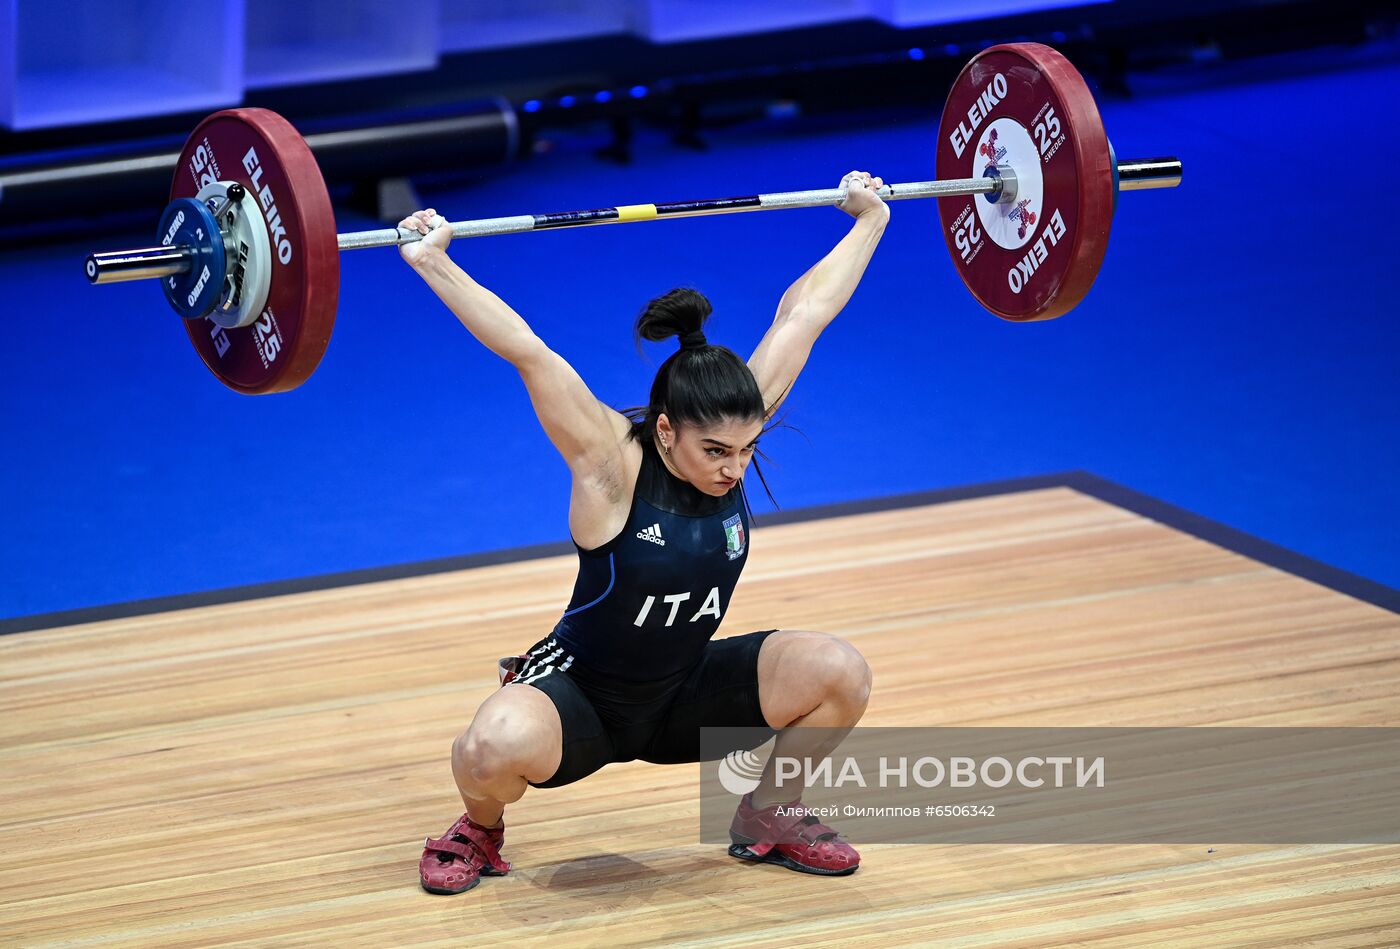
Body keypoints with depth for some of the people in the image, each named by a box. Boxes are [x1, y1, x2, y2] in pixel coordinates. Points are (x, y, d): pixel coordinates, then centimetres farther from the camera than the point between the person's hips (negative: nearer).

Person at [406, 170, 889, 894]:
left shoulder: (729, 427, -12)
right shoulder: (612, 466, -24)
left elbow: (803, 313, -5)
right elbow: (526, 352, -33)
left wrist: (869, 218, 1)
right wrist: (432, 262, -38)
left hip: (685, 696, 5)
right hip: (582, 696, -5)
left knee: (839, 673, -19)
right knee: (498, 747, -38)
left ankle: (767, 816, 9)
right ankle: (481, 828, 0)